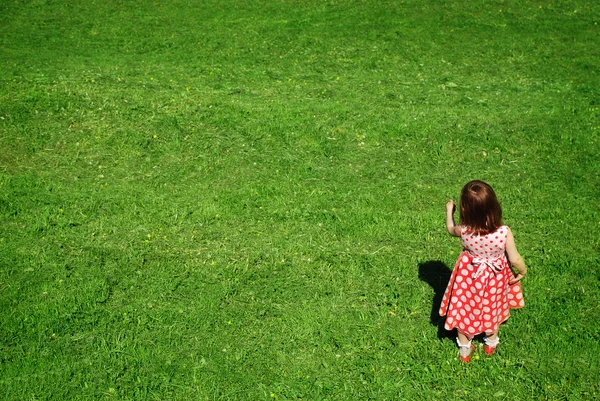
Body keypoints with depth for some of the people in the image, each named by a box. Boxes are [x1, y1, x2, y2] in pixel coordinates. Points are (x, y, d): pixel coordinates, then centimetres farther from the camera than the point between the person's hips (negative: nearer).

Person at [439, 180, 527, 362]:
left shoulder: (464, 231, -29)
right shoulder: (504, 232, -32)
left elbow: (450, 229, -4)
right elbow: (515, 260, -22)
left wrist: (449, 211, 13)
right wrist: (523, 271, -1)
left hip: (468, 276, 0)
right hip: (495, 279, 0)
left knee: (465, 310, 24)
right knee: (493, 310, 28)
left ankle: (465, 349, 43)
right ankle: (491, 344, 52)